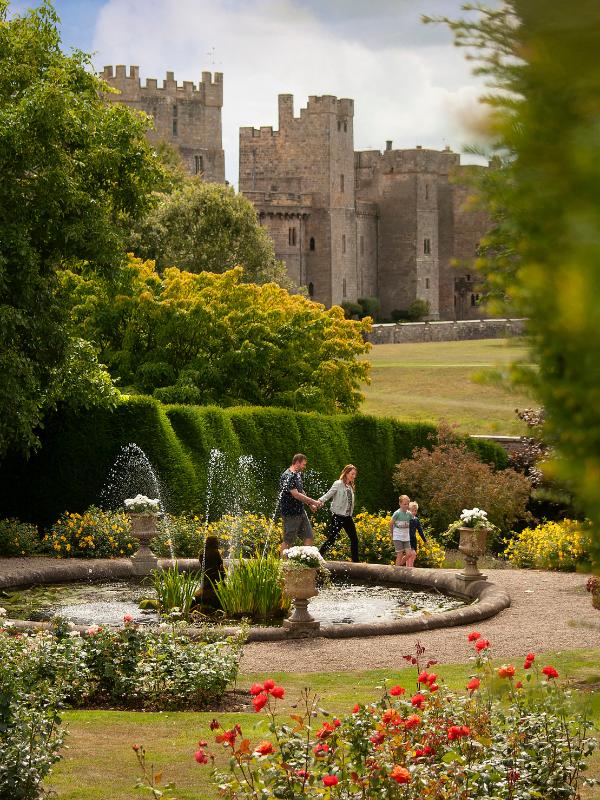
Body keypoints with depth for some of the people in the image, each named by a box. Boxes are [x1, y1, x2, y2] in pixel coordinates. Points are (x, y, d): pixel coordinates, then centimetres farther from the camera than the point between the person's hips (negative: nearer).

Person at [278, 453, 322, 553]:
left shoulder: (298, 474, 12)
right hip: (290, 514, -9)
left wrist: (310, 504, 17)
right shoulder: (287, 476, -19)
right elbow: (296, 495, -24)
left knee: (308, 537, 8)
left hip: (301, 511, 9)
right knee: (288, 541, -2)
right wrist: (314, 502, -18)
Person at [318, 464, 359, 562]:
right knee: (331, 540, -8)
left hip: (347, 517, 7)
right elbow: (328, 495, -16)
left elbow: (350, 503, 13)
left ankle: (355, 561, 14)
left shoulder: (350, 487, 14)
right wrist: (320, 501, -33)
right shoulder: (338, 484, -7)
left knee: (354, 539, 6)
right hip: (338, 516, -7)